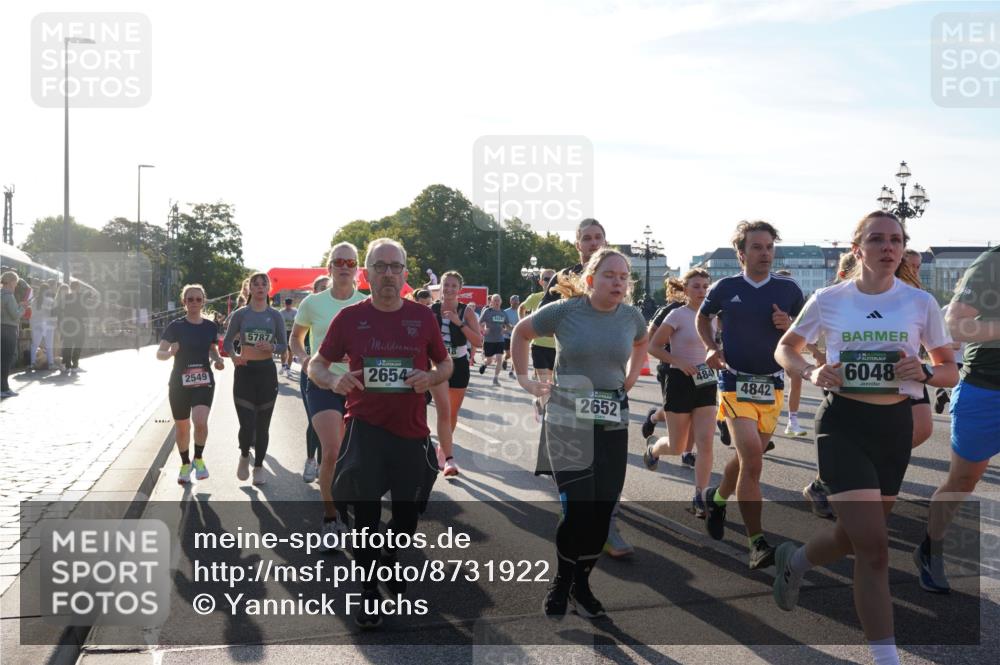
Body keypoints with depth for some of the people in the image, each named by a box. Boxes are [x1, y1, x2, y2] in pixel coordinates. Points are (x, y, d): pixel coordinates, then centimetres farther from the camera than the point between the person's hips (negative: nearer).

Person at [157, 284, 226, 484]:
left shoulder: (211, 327, 3)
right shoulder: (176, 326, -4)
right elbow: (159, 353, -4)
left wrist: (217, 359, -3)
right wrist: (170, 353, -26)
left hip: (204, 382, 0)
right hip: (179, 383, 0)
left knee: (200, 421, -21)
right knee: (182, 427, 10)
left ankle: (199, 459, 4)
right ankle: (185, 464, 33)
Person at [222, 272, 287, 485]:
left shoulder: (275, 315, 3)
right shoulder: (240, 314, 1)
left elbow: (283, 345, 6)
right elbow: (227, 342, 5)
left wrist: (271, 347, -16)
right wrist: (233, 356, -15)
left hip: (267, 371, 1)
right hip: (244, 371, -1)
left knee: (262, 424, 6)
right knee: (247, 425, -9)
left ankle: (259, 466, 23)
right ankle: (244, 456, 22)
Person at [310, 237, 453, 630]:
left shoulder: (422, 317, 0)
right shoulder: (350, 317, -3)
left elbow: (445, 365, 11)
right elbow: (316, 365, 3)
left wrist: (430, 378, -12)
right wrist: (333, 380, -20)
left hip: (411, 430, 2)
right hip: (365, 425, -2)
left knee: (407, 512, 14)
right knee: (366, 508, -3)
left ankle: (389, 562, 45)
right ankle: (369, 590, 16)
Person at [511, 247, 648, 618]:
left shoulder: (631, 316, 2)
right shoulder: (564, 311, -9)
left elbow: (642, 343, 26)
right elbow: (522, 332, 8)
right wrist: (523, 378, 5)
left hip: (613, 424, 4)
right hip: (567, 423, -4)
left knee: (603, 510, 4)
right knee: (578, 509, -8)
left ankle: (581, 584, 22)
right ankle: (561, 584, 15)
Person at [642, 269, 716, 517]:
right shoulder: (678, 315, -11)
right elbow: (653, 346, -11)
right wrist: (680, 362, -22)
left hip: (705, 383, 5)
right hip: (680, 382, -5)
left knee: (706, 443, -8)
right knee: (677, 447, 6)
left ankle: (700, 499, -1)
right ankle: (652, 447, 41)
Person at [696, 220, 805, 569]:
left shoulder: (789, 289, 2)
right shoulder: (725, 288, -2)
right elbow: (703, 317, 17)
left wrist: (789, 326, -11)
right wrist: (711, 348, 0)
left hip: (772, 386, 3)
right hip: (736, 383, -3)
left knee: (747, 457, 15)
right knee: (752, 460, -17)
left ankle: (717, 498, 46)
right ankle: (757, 543, -10)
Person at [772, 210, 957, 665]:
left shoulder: (921, 303, 1)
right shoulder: (828, 300, -2)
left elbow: (950, 372, 7)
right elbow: (785, 349, 11)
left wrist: (924, 374, -15)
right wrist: (810, 372, -10)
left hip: (894, 425, 3)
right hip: (843, 423, -3)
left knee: (855, 537, 15)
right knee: (874, 546, -12)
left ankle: (793, 559, 48)